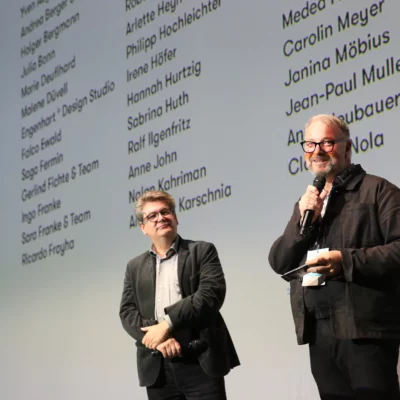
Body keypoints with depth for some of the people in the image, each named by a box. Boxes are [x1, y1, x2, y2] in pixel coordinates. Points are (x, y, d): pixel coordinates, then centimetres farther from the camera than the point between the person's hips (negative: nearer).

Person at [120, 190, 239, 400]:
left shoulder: (202, 252, 7)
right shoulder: (135, 267, 18)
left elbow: (211, 294, -9)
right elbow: (127, 312, 8)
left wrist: (167, 324, -16)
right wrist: (157, 338, -12)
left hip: (201, 362, -3)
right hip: (157, 368, 4)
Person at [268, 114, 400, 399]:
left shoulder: (377, 190, 1)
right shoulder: (308, 201, 22)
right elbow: (279, 262, 14)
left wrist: (346, 261, -20)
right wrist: (303, 218, -1)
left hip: (365, 329, -6)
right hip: (319, 333, 6)